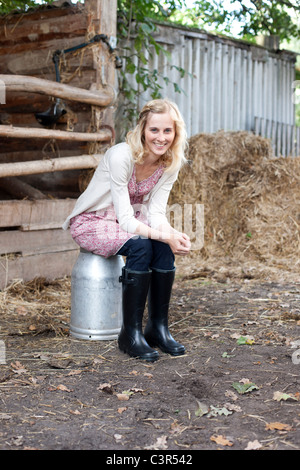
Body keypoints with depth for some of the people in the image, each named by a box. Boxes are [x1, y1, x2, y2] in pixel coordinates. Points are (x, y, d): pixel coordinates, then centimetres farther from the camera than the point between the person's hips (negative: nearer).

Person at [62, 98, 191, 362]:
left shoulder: (172, 162, -10)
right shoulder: (121, 156, -29)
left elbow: (156, 212, -11)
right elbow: (125, 218, -30)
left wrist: (173, 234, -31)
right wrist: (163, 235, -41)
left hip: (130, 218, 6)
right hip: (92, 222, -5)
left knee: (165, 247, -24)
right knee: (140, 246, -33)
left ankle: (159, 327, -12)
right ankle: (130, 334, -22)